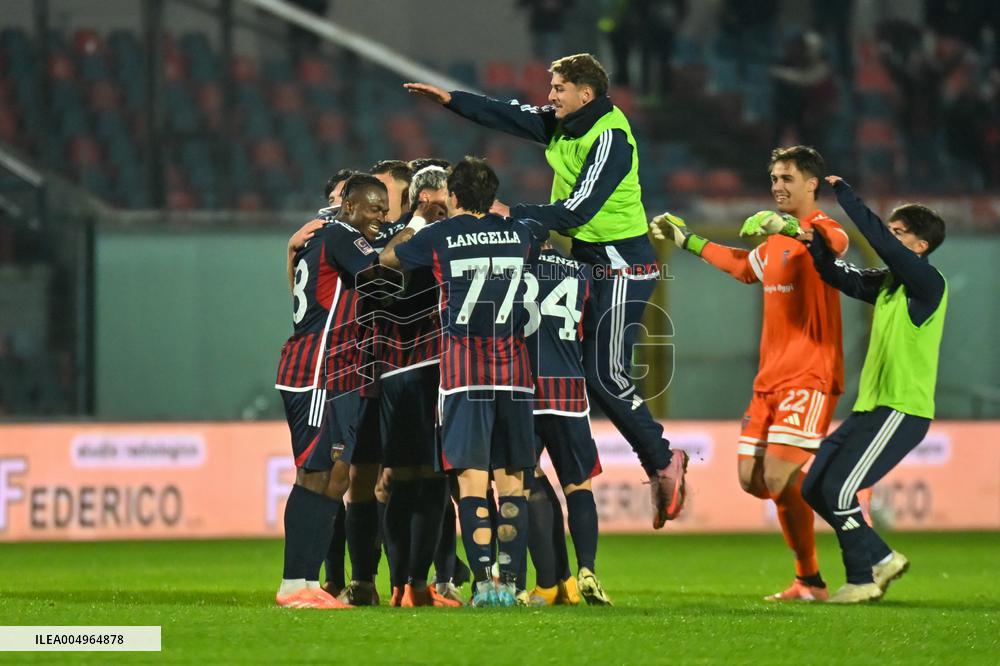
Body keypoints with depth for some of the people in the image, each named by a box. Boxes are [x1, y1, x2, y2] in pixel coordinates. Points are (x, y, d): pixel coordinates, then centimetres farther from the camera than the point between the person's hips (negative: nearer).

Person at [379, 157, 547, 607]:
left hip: (464, 367, -3)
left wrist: (408, 231, 37)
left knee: (472, 477, -4)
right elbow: (549, 234, 35)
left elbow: (386, 258, 19)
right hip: (514, 366, 3)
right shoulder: (519, 233, 9)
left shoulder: (438, 237, 0)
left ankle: (483, 581, -14)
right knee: (511, 479, 6)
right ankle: (510, 582, 3)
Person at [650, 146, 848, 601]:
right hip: (770, 376, 9)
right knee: (752, 478, 4)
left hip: (809, 376, -9)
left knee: (779, 477, -19)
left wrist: (790, 227, -53)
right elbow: (744, 266, 40)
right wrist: (687, 242, 44)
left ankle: (811, 581, -6)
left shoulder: (820, 229, -9)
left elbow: (836, 242, -35)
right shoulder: (775, 239, 19)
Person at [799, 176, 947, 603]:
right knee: (814, 489, 8)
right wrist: (818, 246, 1)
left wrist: (845, 195, -17)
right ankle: (881, 559, 19)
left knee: (839, 489, -15)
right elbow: (841, 278, 20)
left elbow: (882, 242, -23)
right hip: (870, 408, 9)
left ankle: (863, 581, -2)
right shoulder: (886, 282, 13)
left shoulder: (928, 283, -13)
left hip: (903, 411, -9)